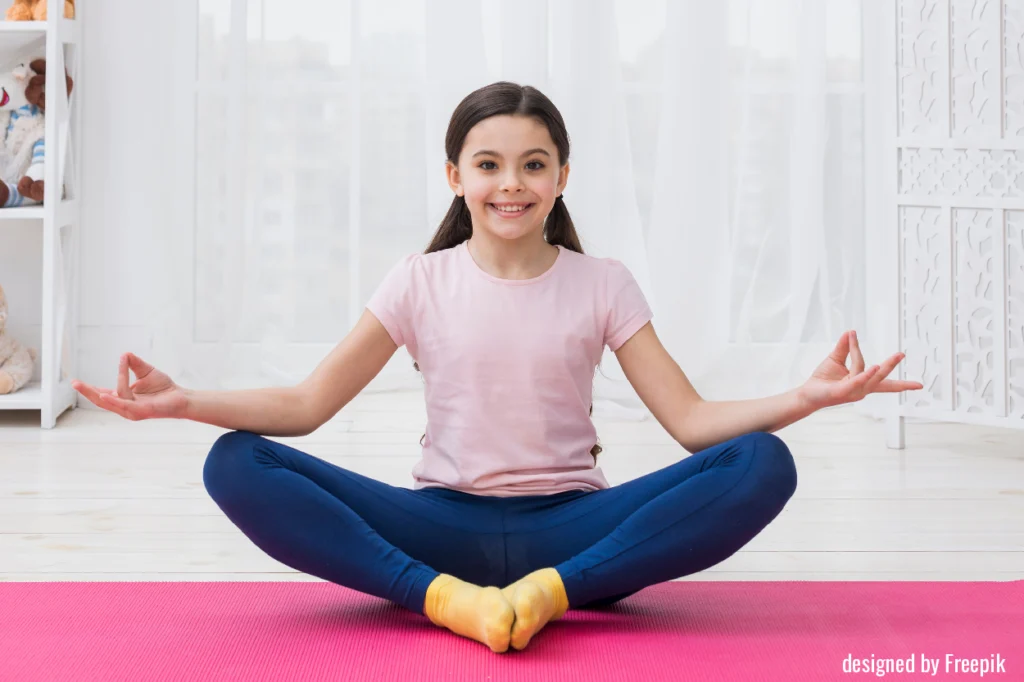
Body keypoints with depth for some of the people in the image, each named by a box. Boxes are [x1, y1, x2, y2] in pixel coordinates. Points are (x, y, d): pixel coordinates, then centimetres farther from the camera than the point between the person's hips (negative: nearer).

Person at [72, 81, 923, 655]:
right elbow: (307, 403, 0)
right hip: (445, 525, 0)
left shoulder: (603, 285, 4)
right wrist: (182, 400, -16)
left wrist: (809, 395, -22)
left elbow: (692, 419, -3)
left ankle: (552, 591, -32)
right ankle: (443, 596, -33)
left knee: (763, 465, -26)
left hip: (569, 527, 0)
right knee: (237, 466, -23)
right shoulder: (421, 283, 5)